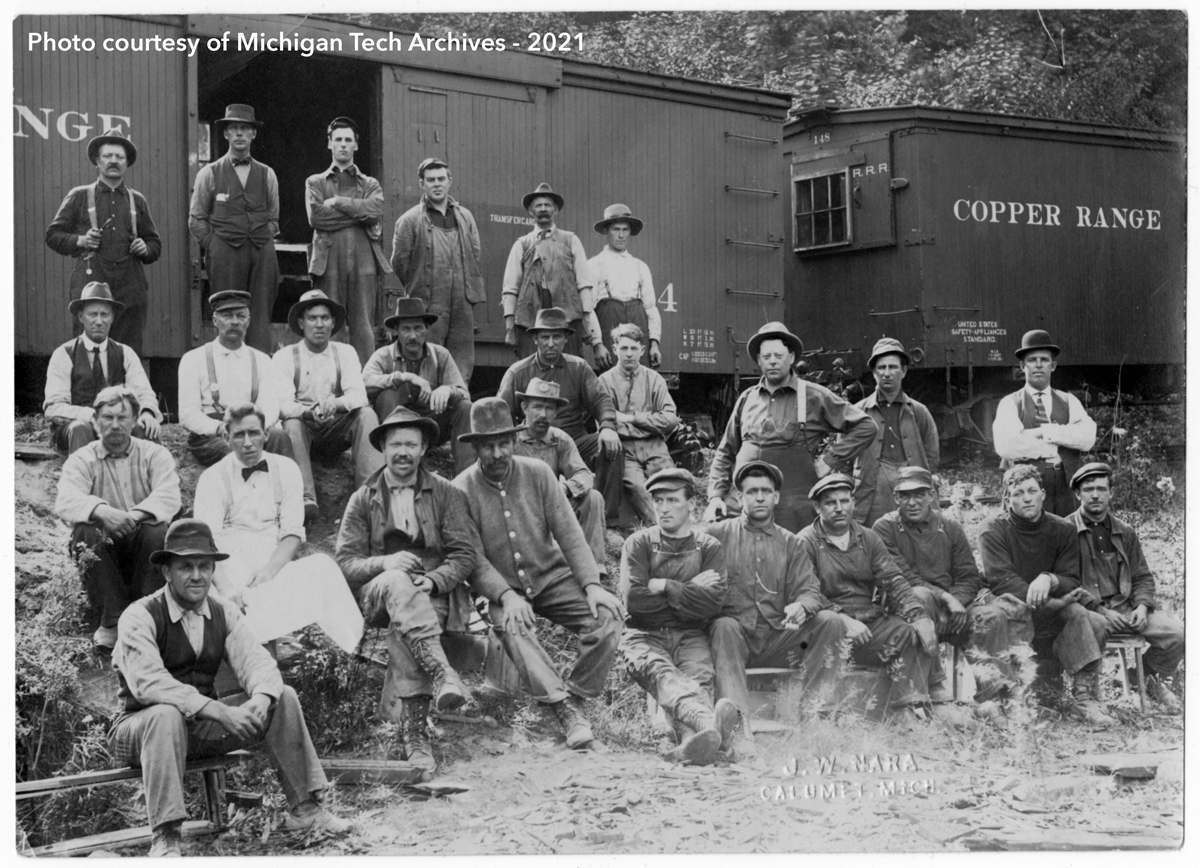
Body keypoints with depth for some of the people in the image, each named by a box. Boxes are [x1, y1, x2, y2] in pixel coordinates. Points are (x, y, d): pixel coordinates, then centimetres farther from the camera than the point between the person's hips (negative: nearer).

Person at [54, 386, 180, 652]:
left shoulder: (154, 454, 4)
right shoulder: (82, 459, 3)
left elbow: (169, 496, -15)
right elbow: (66, 502, -17)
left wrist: (137, 514, -35)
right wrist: (101, 511, -37)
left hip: (141, 550, 0)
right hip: (104, 552, 0)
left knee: (157, 530, -31)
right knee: (86, 532, -30)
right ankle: (115, 618, -24)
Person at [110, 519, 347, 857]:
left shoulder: (224, 613, 3)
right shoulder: (139, 617, -16)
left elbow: (256, 661, -7)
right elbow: (146, 680, -31)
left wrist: (261, 698, -32)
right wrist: (216, 710, -40)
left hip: (202, 727, 6)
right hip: (140, 728, -5)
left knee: (283, 698, -9)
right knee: (167, 714, -40)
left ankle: (303, 809, -5)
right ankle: (164, 837, -37)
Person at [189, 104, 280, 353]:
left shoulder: (267, 174, 15)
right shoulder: (210, 173, 7)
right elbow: (196, 219, 8)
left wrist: (265, 242, 5)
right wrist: (213, 247, -1)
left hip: (263, 252, 2)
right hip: (225, 253, -2)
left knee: (261, 319, -2)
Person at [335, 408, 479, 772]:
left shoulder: (446, 493, 11)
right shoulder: (363, 499, 12)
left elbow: (465, 553, 1)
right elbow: (345, 563, 3)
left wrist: (433, 580, -18)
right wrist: (385, 564, -18)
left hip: (436, 594, 0)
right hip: (379, 595, 0)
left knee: (404, 630, -35)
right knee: (398, 583, -37)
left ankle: (413, 734, -39)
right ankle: (441, 672, -55)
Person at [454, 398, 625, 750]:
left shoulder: (538, 474, -1)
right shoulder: (462, 490, -7)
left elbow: (568, 532, -2)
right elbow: (472, 557, -11)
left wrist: (592, 585, -14)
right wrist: (506, 596, -26)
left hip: (552, 577, 3)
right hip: (501, 590, -2)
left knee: (608, 615, -22)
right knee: (512, 627, -36)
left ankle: (576, 694, -12)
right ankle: (564, 706, -37)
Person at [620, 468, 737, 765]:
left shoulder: (708, 547, 15)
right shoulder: (639, 543, 12)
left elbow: (712, 603, -2)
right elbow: (632, 599, -5)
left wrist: (664, 587, -5)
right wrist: (688, 590, 0)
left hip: (691, 636, 2)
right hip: (645, 635, -1)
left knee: (699, 676, -33)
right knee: (661, 673, -36)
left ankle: (693, 739, -66)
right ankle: (710, 723, -67)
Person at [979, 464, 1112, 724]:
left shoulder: (1064, 530, 7)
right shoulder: (993, 531, -4)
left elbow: (1072, 581, 1)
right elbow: (1001, 582, -16)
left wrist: (1050, 580, -25)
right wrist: (1052, 603, -25)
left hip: (1051, 614, 4)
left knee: (1097, 623, -24)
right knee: (1075, 613, -29)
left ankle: (1083, 697, -22)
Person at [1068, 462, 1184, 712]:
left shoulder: (1125, 533, 18)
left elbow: (1142, 577, 21)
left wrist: (1142, 606, -1)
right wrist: (1100, 611, -15)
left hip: (1126, 607, 5)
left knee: (1178, 632, -15)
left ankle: (1150, 676, 16)